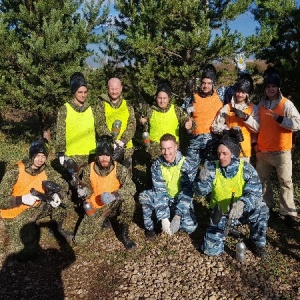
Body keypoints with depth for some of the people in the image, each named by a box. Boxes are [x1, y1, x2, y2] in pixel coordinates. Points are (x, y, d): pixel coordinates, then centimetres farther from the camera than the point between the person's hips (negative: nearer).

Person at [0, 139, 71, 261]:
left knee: (61, 199, -15)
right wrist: (22, 199, -38)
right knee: (29, 249, -19)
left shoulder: (46, 170, -9)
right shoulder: (15, 171, -24)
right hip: (15, 213, -5)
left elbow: (63, 184, -2)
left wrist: (57, 195, -25)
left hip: (35, 207, 5)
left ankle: (58, 228, 11)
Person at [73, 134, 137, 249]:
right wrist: (84, 192, -23)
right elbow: (88, 190, 1)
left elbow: (131, 187, -27)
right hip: (95, 208, 2)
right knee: (80, 239, -9)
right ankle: (104, 220, 22)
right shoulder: (89, 169, -9)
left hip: (114, 207, -2)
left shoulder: (120, 169, -15)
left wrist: (114, 195, -42)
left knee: (128, 199, -34)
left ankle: (124, 234, -12)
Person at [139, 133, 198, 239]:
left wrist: (178, 216, -34)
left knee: (190, 226, -26)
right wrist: (163, 218, -30)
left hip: (181, 200, -2)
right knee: (144, 196, -26)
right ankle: (150, 226, -2)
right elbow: (160, 191, -20)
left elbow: (187, 192, -24)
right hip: (164, 198, 2)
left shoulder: (186, 164, -20)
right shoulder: (157, 165, -13)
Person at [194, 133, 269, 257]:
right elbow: (200, 192, -10)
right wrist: (203, 178, -31)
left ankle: (257, 243, -3)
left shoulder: (246, 168, -16)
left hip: (243, 212, -1)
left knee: (261, 209, -32)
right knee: (211, 249, -11)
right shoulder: (212, 169, -12)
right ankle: (227, 230, 23)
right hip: (221, 215, 1)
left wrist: (242, 203, -46)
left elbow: (255, 192, -25)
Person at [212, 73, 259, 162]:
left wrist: (245, 116, -14)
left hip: (244, 150, 0)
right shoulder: (227, 107, 6)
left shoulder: (253, 108, 7)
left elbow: (256, 128, -1)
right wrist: (227, 130, -16)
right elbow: (215, 126, 2)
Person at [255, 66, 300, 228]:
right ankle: (266, 207, 29)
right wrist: (255, 142, 8)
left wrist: (279, 119, -27)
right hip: (262, 150, 5)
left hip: (281, 151, -5)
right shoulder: (261, 105, 7)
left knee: (285, 182, -1)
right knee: (263, 180, 14)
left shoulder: (286, 104, -6)